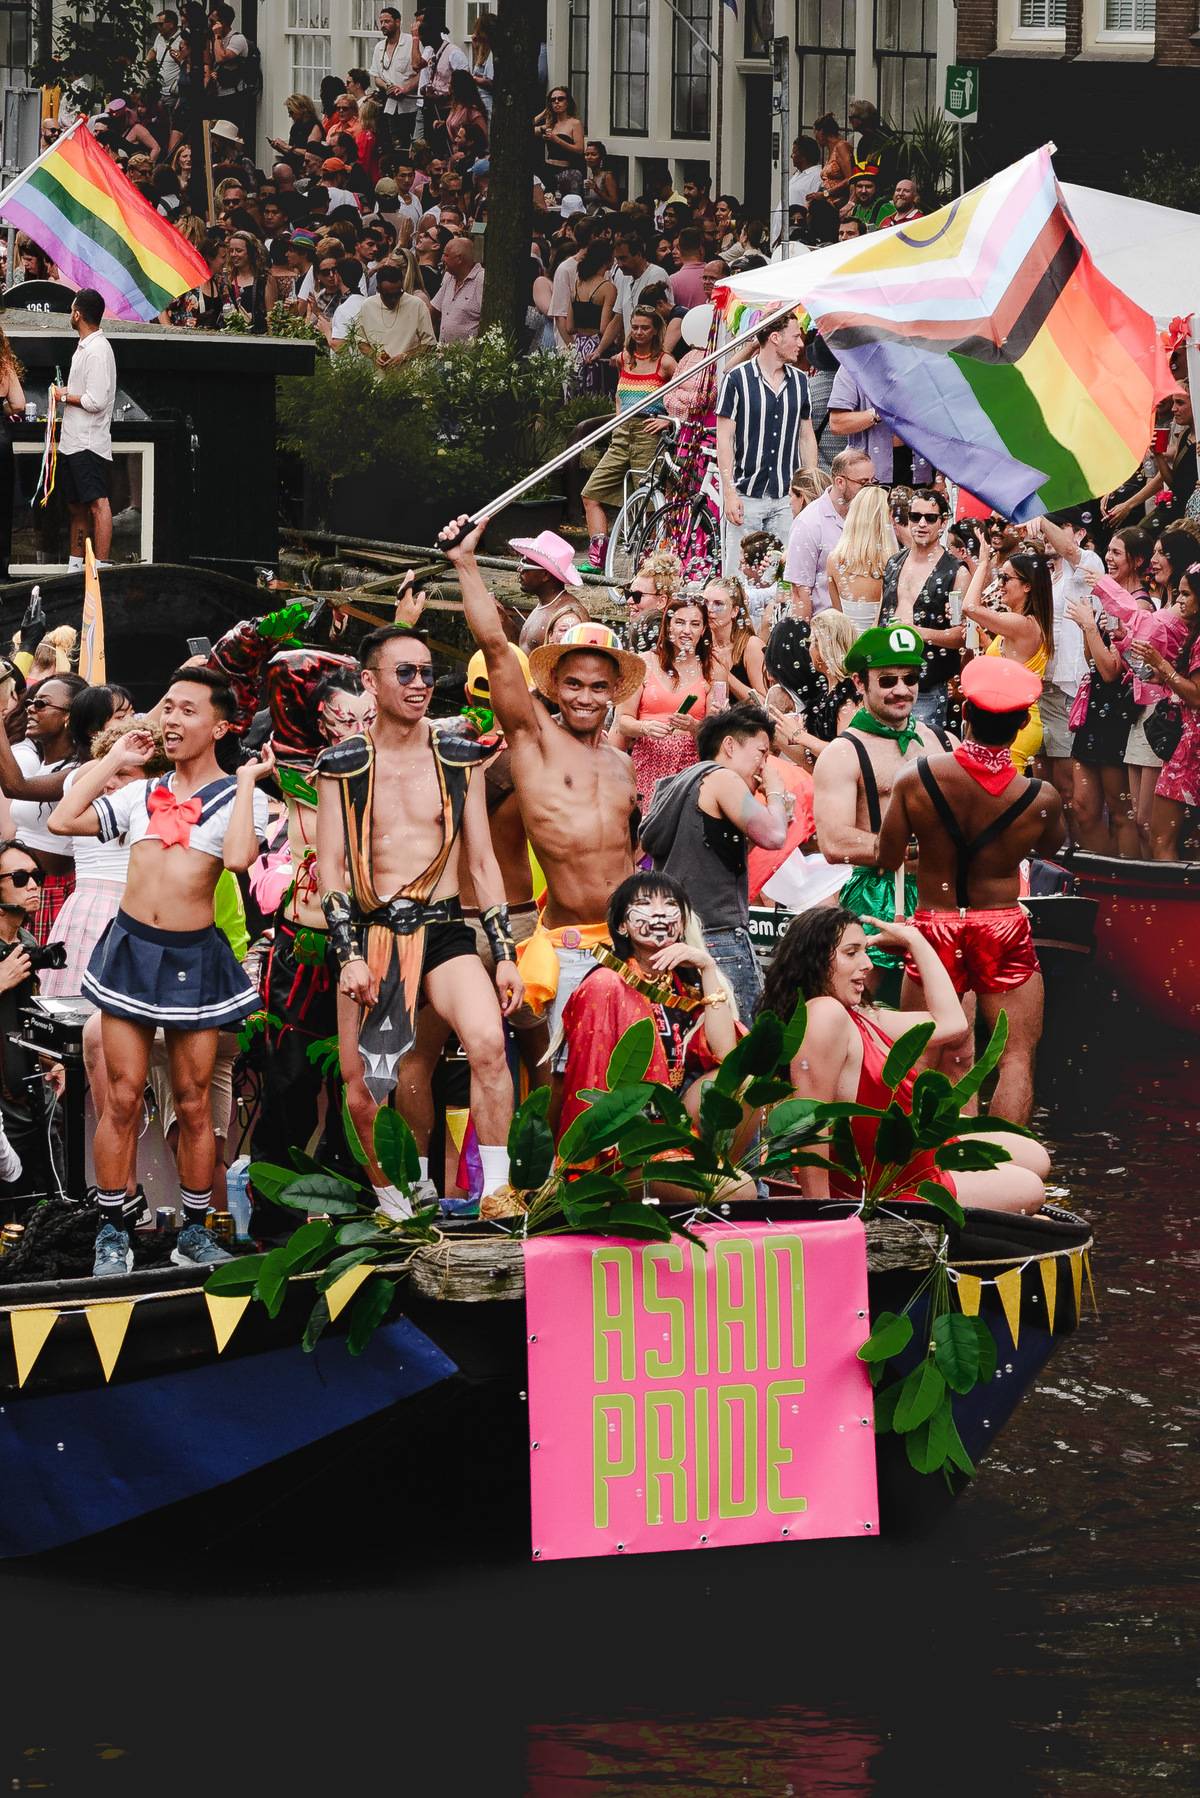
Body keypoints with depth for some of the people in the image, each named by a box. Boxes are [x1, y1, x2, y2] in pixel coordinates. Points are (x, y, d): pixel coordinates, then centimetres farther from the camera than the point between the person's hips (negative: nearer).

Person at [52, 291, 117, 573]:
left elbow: (95, 401, -21)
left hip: (89, 443, -11)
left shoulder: (97, 351, -15)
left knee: (97, 503, -14)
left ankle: (101, 567, -19)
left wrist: (65, 396, -8)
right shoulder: (84, 347, 17)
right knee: (76, 508, 16)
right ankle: (75, 566, 23)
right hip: (72, 442, 11)